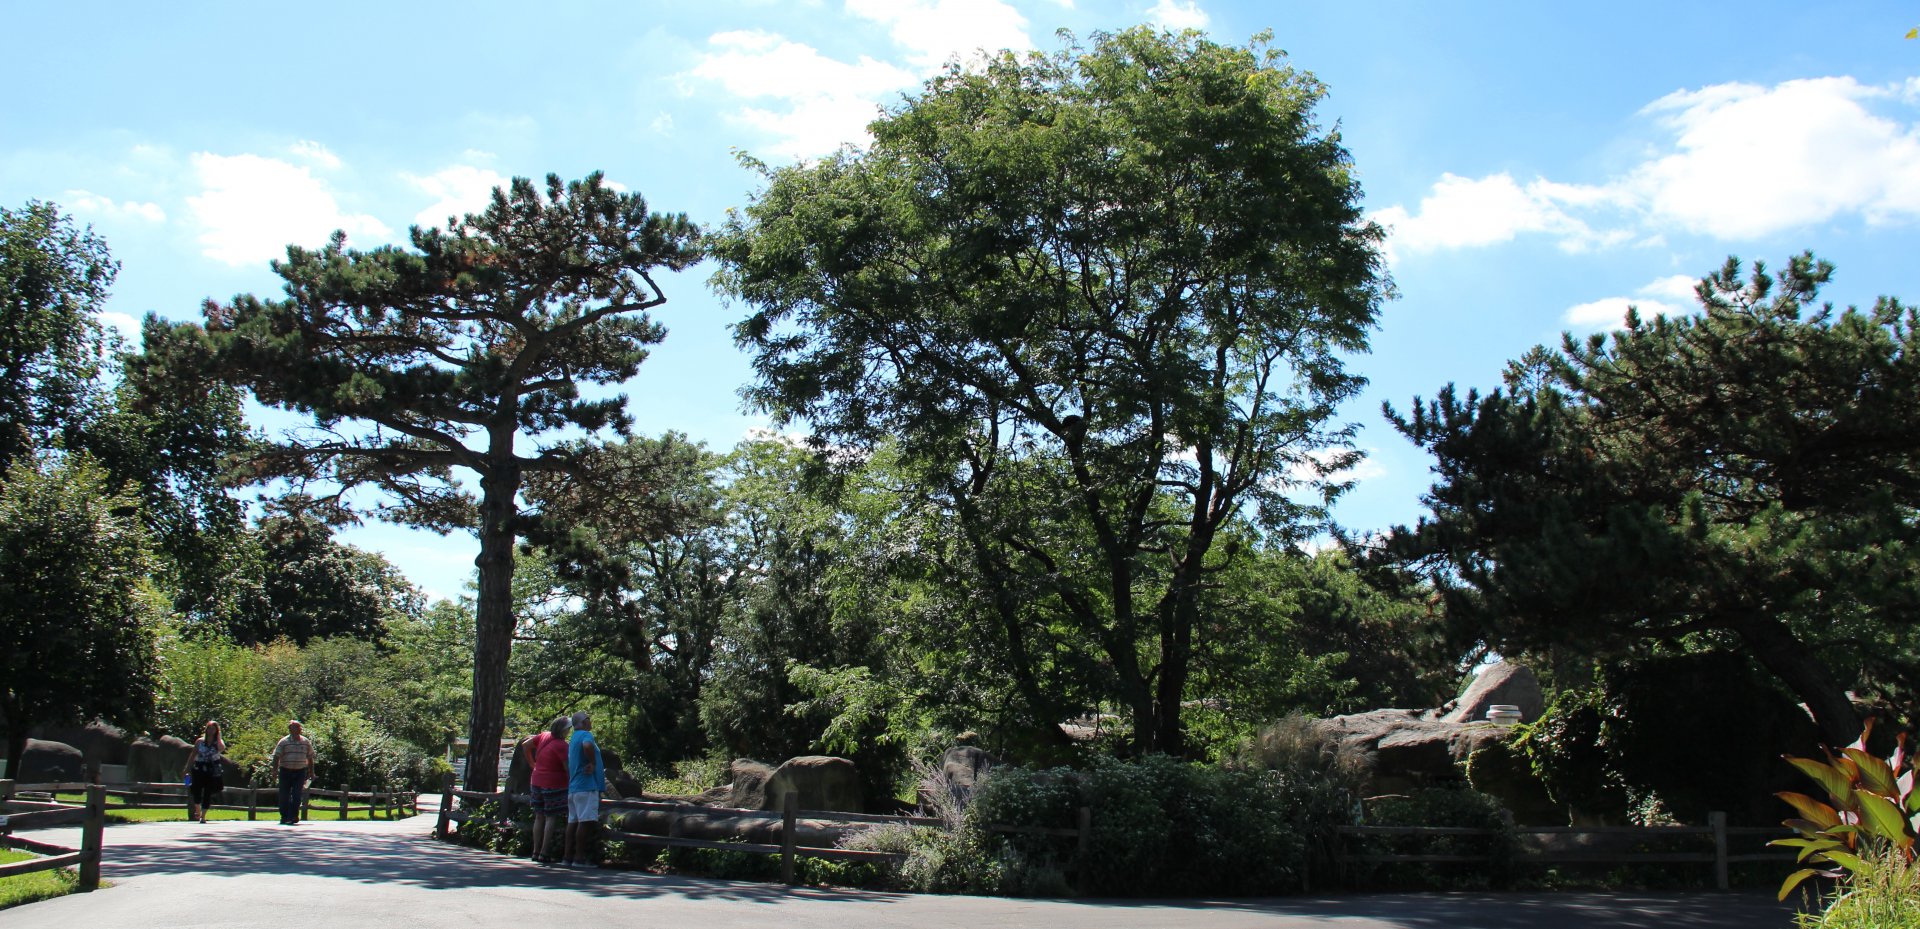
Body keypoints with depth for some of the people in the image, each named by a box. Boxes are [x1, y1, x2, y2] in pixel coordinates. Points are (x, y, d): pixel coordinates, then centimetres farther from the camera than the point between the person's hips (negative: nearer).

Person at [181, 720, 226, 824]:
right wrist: (187, 768, 7)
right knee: (196, 791, -2)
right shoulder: (200, 741, 7)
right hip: (199, 768, 1)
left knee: (208, 792, -3)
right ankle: (198, 811, 24)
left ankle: (203, 816, 3)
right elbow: (193, 755, 10)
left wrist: (218, 737, -18)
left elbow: (222, 748, -19)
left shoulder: (218, 742, 4)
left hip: (213, 770, -1)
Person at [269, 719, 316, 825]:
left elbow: (310, 758, 14)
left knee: (297, 796, -4)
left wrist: (311, 772, 13)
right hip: (286, 771, -1)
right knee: (284, 795, 3)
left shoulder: (306, 742, 8)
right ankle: (284, 817, 13)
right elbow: (276, 757, -4)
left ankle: (293, 817, 0)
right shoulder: (283, 742, -1)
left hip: (300, 772, 1)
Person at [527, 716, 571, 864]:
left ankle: (536, 852, 16)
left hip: (536, 783, 7)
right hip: (554, 785, -7)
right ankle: (544, 853, -5)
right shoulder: (562, 745, -18)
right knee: (552, 817, -1)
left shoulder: (544, 736, 2)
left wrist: (532, 763, 22)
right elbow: (568, 768, -18)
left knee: (539, 817, 13)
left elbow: (525, 745, 13)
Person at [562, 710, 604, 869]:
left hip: (573, 786, 10)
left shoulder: (574, 738, 23)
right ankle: (579, 858, -13)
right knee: (586, 821, -11)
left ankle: (569, 857, 10)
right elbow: (587, 746, -33)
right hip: (586, 785, -10)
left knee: (573, 821, 9)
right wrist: (592, 763, -18)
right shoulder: (585, 735, -8)